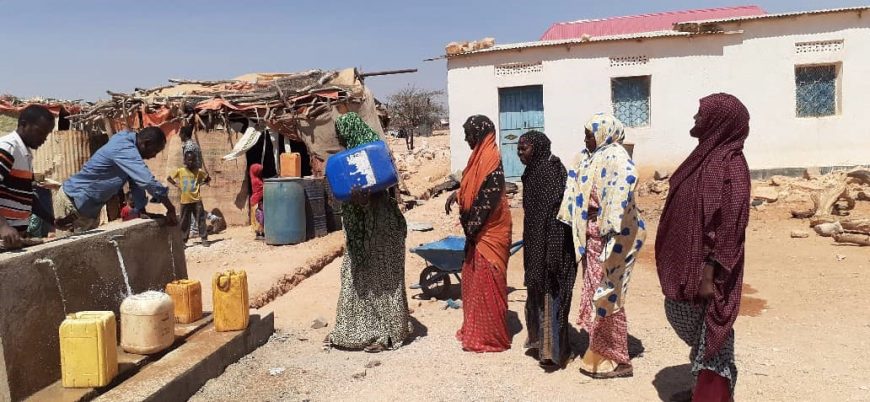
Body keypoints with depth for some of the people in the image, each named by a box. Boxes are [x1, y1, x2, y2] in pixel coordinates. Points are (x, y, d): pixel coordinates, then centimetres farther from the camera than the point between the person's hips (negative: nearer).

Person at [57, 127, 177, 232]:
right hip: (74, 198, -10)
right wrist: (171, 209, -30)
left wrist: (141, 212, -1)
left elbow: (138, 181, 3)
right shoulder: (124, 150, -30)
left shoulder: (129, 145, 1)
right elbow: (148, 181, -37)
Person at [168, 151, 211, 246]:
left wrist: (201, 184, -1)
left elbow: (208, 178, 12)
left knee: (201, 220, 0)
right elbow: (169, 178, 11)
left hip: (196, 200, -1)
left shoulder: (199, 171, -1)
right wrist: (177, 185, 0)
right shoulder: (180, 171, 0)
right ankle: (183, 241, 12)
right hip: (185, 201, 1)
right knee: (185, 222, 6)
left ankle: (204, 239, 5)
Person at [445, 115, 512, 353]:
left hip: (488, 233, -10)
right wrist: (457, 194, 8)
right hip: (479, 231, 10)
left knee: (485, 284, -2)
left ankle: (490, 337, 8)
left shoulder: (491, 159, -18)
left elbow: (488, 198, -23)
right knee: (473, 280, 16)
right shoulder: (481, 156, 12)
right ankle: (475, 330, 27)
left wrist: (471, 228, -20)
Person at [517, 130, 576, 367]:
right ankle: (540, 339, 29)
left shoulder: (549, 172, -17)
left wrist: (551, 254, -26)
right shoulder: (534, 172, 11)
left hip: (550, 245, -9)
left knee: (550, 293, -2)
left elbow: (554, 214, -23)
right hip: (536, 244, 9)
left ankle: (552, 349, 7)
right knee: (537, 292, 16)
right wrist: (530, 248, 21)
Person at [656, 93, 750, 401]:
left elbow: (730, 225, -20)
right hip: (685, 262, 9)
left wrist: (710, 274, -22)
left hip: (705, 267, -9)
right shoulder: (705, 156, 12)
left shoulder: (729, 164, -15)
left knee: (710, 333, 1)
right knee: (680, 315, 18)